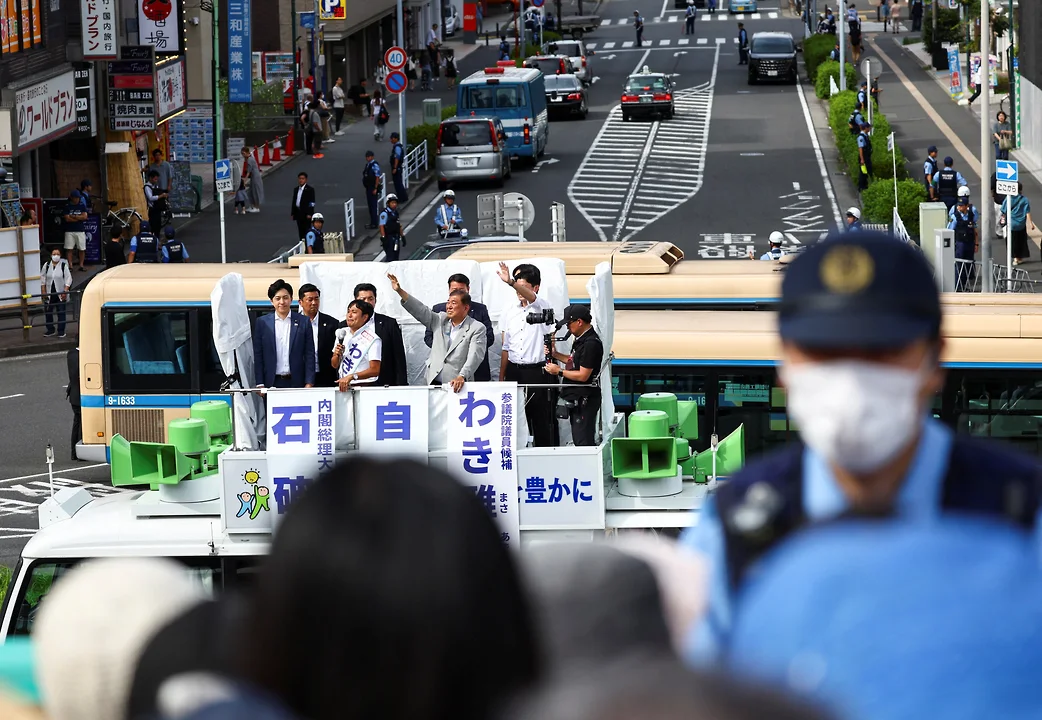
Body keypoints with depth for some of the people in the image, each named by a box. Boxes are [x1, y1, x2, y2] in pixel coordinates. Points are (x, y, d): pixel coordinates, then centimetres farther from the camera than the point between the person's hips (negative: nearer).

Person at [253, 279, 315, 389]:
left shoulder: (303, 322, 6)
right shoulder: (262, 323, 7)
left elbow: (309, 355, 5)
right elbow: (258, 356, 6)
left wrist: (309, 384, -3)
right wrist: (260, 384, -1)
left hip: (296, 383, 0)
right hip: (272, 383, 0)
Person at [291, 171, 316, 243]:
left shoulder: (310, 189, -4)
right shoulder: (296, 189, 15)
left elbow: (311, 202, -9)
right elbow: (293, 202, 18)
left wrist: (309, 214, -17)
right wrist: (292, 213, 13)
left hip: (306, 214, -6)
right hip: (298, 213, 6)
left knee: (307, 231, -6)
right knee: (301, 232, 9)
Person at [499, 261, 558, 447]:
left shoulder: (543, 308, -2)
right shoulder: (508, 313, 13)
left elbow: (531, 298, -27)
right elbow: (505, 348, 15)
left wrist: (510, 282, -43)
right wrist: (501, 379, 11)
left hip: (537, 371, -5)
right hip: (514, 370, 5)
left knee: (541, 420, -2)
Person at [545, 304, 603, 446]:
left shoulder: (591, 343, -20)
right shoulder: (582, 339, 12)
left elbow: (583, 376, -22)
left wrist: (559, 371, -11)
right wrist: (555, 354, 14)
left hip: (584, 400, -11)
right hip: (576, 399, 11)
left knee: (583, 442, -10)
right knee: (578, 441, 15)